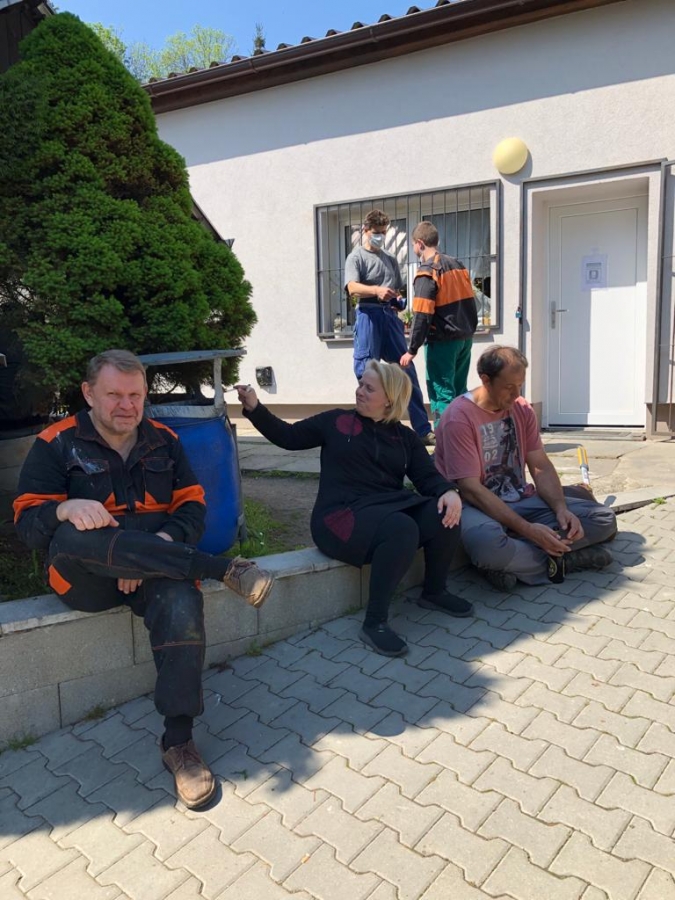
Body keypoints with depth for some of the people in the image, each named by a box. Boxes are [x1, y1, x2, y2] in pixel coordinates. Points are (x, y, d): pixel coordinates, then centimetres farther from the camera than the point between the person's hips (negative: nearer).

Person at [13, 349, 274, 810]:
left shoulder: (164, 440, 12)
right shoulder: (56, 444, 4)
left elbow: (192, 507, 7)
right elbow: (27, 521, -3)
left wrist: (158, 546, -14)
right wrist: (66, 509, -28)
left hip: (159, 562, 2)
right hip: (85, 578, -1)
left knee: (183, 604, -33)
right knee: (74, 536, -36)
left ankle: (179, 741, -21)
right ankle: (225, 569, -35)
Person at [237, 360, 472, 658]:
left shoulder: (405, 437, 15)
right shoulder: (336, 421, 9)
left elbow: (428, 477, 6)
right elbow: (289, 437, 10)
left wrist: (449, 492, -16)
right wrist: (254, 408, -1)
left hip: (391, 507, 5)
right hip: (343, 514, -4)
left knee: (444, 516, -21)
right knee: (403, 530, -34)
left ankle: (434, 592, 6)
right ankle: (374, 622, -23)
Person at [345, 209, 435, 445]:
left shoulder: (390, 259, 23)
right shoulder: (356, 257, 5)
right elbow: (352, 288, -12)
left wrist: (398, 300, 5)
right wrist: (377, 290, -31)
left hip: (390, 316, 5)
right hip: (369, 315, -5)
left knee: (407, 372, 2)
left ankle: (423, 430, 6)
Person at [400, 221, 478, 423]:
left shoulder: (427, 271, -11)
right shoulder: (457, 264, 11)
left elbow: (422, 315, -18)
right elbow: (470, 302, 15)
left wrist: (412, 350, -14)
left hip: (443, 341, -7)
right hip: (465, 339, 8)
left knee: (441, 395, -3)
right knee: (459, 393, 15)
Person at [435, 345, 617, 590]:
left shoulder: (522, 409, 6)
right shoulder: (459, 418, -17)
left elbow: (541, 467, 5)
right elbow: (470, 489, -22)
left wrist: (561, 509, -16)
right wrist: (528, 529, -28)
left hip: (523, 501, 7)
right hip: (479, 506, -7)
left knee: (604, 518, -6)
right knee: (488, 545, -42)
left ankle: (511, 562, -18)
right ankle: (558, 560, -14)